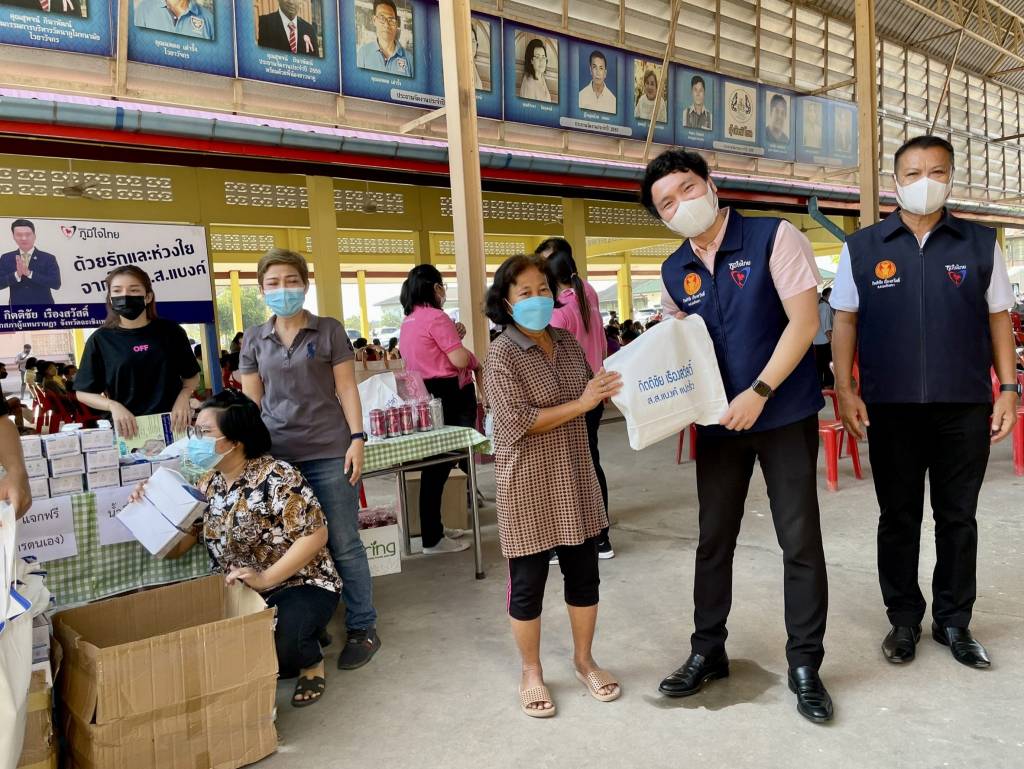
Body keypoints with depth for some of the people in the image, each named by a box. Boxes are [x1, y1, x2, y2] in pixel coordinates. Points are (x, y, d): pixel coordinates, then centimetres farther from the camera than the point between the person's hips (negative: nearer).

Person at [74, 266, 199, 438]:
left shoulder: (171, 332, 1)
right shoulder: (100, 340, 0)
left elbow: (192, 375, 10)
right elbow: (83, 392, 4)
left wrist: (183, 398, -9)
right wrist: (113, 406, -14)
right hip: (128, 431, -1)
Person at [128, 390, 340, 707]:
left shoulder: (277, 478, -17)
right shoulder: (208, 484, 5)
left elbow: (316, 534, -23)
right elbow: (175, 547, 5)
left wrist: (265, 578, -30)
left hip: (299, 584, -7)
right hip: (239, 591, 7)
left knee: (280, 640, -34)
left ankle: (310, 661, 3)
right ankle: (272, 659, 9)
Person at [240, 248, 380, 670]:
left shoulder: (329, 330, 2)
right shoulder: (254, 339, 9)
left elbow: (346, 388, 1)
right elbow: (251, 400, 12)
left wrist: (357, 438, -7)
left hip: (329, 453, -2)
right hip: (276, 455, 3)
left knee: (343, 543, 2)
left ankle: (362, 628, 15)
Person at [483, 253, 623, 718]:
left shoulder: (568, 343, 5)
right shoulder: (502, 355, -13)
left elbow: (592, 396, 16)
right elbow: (518, 423, -20)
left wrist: (616, 388, -4)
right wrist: (581, 404, -23)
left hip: (574, 476, 6)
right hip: (528, 485, -5)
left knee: (584, 574, 14)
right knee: (528, 583, 7)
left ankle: (583, 659, 33)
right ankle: (531, 673, 26)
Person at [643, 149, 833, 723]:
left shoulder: (774, 238, -10)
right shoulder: (675, 273, 5)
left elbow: (804, 321, -16)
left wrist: (759, 392, -21)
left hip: (785, 415, -4)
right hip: (719, 421, 5)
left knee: (801, 541, 2)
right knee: (714, 540, 11)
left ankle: (805, 666, 18)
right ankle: (707, 653, 27)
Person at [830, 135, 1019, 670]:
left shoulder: (981, 244, 5)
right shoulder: (862, 248, 2)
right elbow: (845, 320, 4)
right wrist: (845, 389, -5)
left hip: (965, 407, 1)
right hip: (891, 407, -1)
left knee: (958, 517, 10)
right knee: (898, 518, 9)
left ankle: (953, 621, 25)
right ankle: (904, 619, 23)